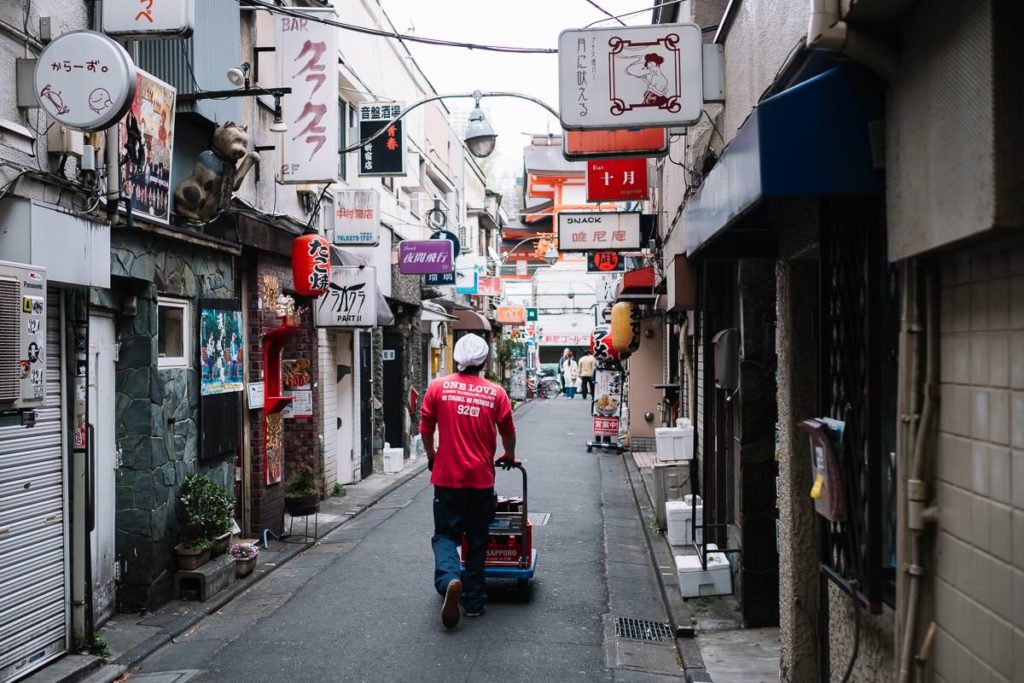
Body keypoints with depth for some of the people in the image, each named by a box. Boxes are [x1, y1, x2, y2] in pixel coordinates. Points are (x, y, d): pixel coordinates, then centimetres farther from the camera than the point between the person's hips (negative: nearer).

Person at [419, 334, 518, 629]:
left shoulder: (438, 387, -3)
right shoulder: (496, 393, -1)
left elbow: (426, 429, 4)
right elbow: (508, 432, 8)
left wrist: (431, 458, 22)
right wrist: (509, 457, 28)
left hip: (447, 476, -1)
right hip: (481, 478, 1)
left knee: (445, 534, 8)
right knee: (477, 539, 14)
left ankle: (449, 579, -20)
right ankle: (474, 600, 18)